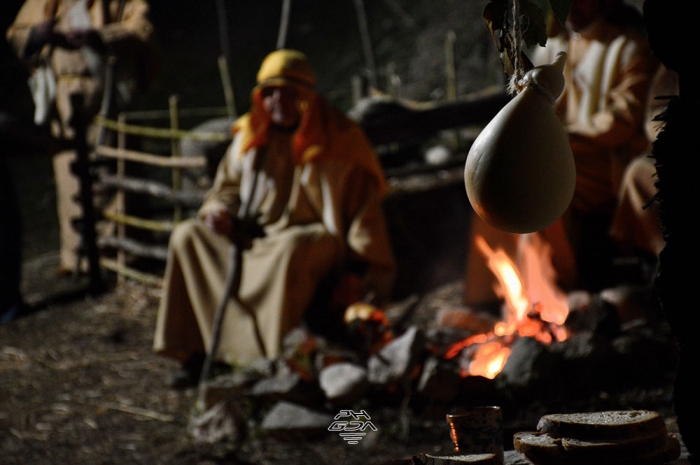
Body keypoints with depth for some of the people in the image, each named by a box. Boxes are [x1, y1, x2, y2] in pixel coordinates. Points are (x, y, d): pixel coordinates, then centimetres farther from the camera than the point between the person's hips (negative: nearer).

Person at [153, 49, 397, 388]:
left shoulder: (337, 139, -6)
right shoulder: (250, 135, 8)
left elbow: (363, 203, -9)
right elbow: (229, 185, 20)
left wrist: (364, 269, -17)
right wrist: (219, 209, -5)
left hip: (313, 237, -6)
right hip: (254, 235, 6)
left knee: (292, 250, -41)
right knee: (187, 236, -11)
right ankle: (196, 353, -12)